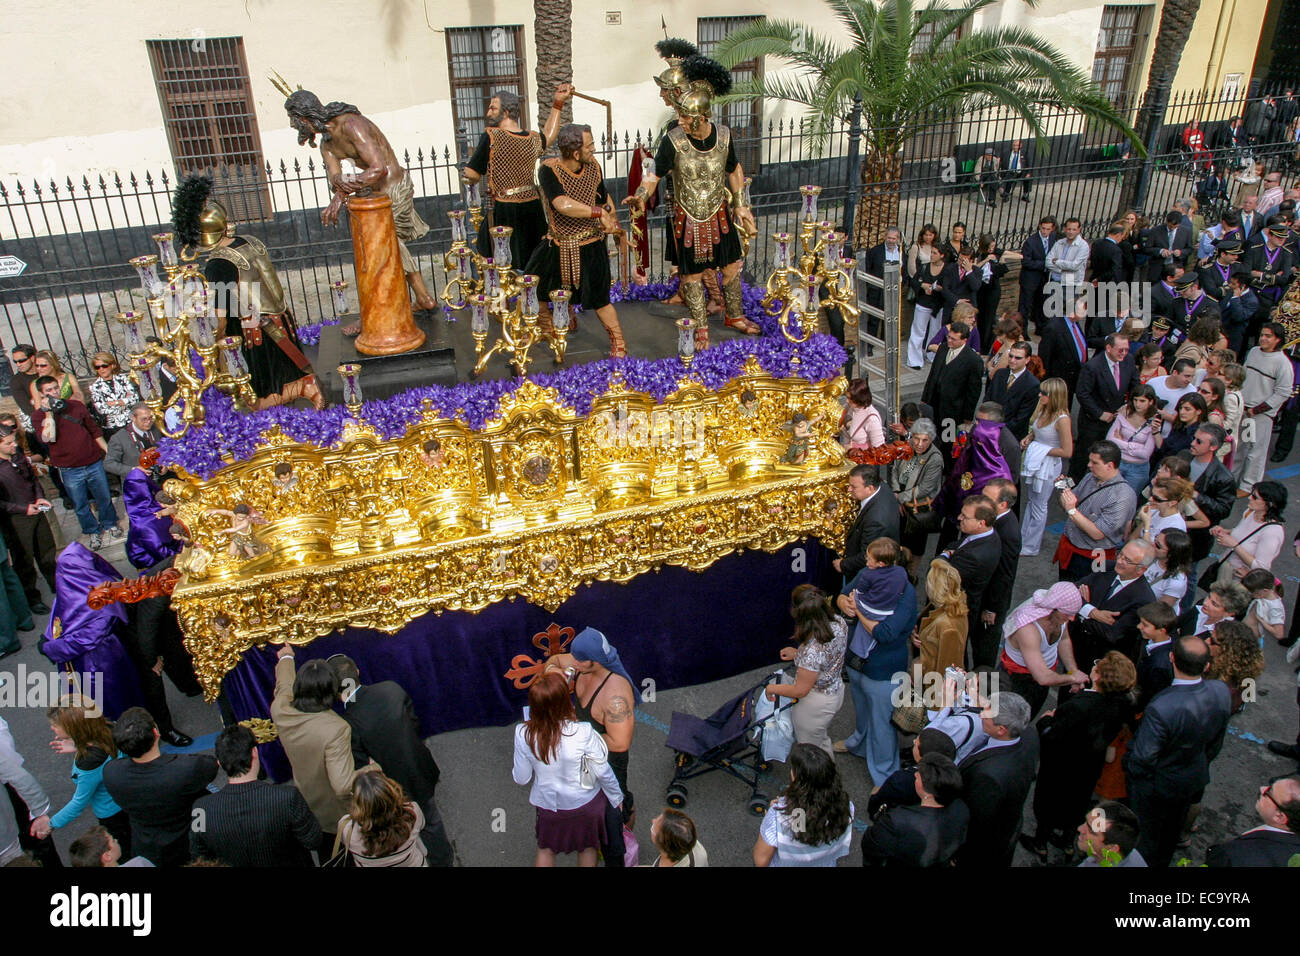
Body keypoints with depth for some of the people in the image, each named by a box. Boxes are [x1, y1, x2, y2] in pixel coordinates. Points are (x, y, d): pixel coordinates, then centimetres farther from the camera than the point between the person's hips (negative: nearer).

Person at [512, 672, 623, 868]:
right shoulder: (583, 732, -34)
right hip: (585, 802, -1)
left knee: (545, 850, 29)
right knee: (587, 848, 28)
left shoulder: (523, 734, -27)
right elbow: (602, 771, -19)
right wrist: (617, 798, -1)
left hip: (548, 803, 2)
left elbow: (521, 778, -13)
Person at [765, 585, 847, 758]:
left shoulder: (812, 651, -40)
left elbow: (800, 691, -25)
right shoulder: (839, 622, -18)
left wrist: (772, 688, -9)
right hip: (835, 690, 8)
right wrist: (798, 654, 4)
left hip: (816, 703, -8)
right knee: (821, 740, 33)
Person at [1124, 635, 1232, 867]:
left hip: (1156, 786, -6)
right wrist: (1201, 763, 15)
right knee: (1172, 830, 32)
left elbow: (1144, 758, -28)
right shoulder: (1221, 692, -22)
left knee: (1147, 838, 21)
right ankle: (1163, 862, 56)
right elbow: (1216, 742, -3)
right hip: (1195, 779, 6)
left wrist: (1130, 766, -5)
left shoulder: (1160, 709, -42)